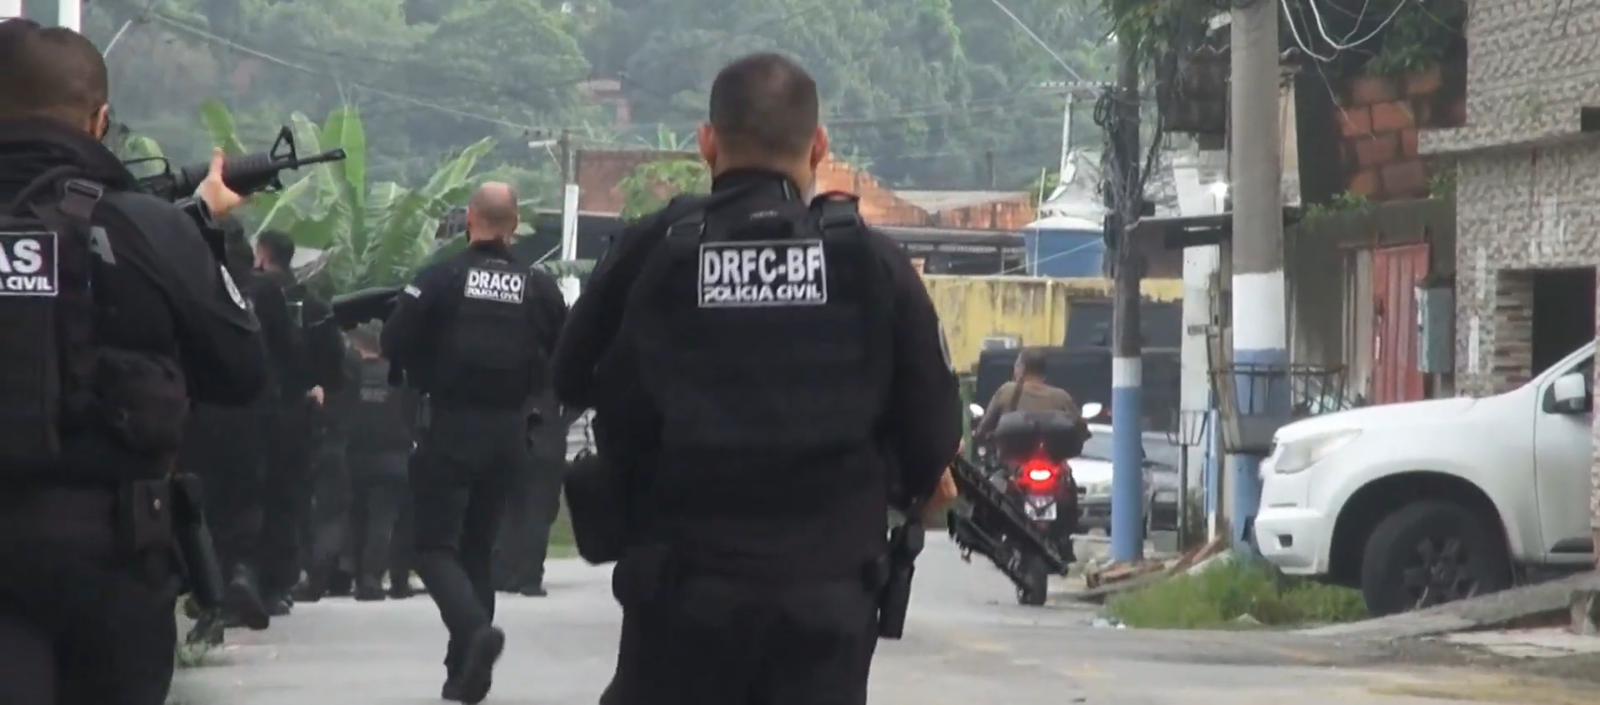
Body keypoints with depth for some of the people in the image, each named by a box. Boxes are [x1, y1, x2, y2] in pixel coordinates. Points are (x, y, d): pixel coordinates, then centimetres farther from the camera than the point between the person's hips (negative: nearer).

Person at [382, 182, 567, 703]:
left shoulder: (443, 278, -8)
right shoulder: (539, 287, 0)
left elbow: (395, 342, -9)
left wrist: (427, 379, 7)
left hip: (452, 426, -4)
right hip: (509, 431, 4)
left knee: (436, 545, 1)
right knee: (478, 546, 16)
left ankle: (474, 628, -26)